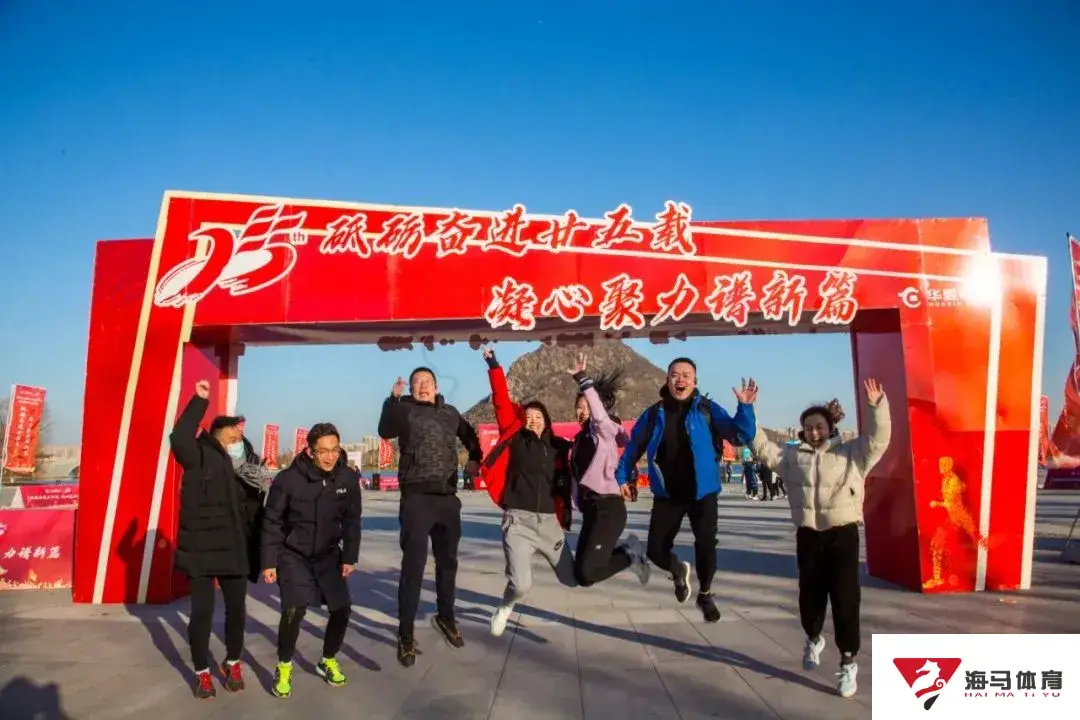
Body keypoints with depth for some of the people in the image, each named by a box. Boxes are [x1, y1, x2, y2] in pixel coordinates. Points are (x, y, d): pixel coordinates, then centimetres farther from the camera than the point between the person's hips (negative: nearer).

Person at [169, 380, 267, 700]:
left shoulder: (244, 466, 8)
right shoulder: (200, 456, -7)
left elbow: (252, 508, 7)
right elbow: (179, 439, -29)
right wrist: (199, 401, -29)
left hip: (233, 549, 5)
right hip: (201, 548, -5)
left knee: (237, 608, 12)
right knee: (202, 611, 2)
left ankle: (232, 663, 33)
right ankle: (202, 673, 21)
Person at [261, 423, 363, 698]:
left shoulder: (348, 478, -14)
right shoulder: (288, 479, -22)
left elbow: (352, 521, -2)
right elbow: (272, 522, -12)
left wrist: (350, 557, -2)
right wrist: (269, 562, -11)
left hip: (328, 555, 3)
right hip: (293, 555, -3)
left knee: (342, 609, 0)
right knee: (294, 610, -16)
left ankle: (328, 661, 25)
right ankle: (284, 668, 8)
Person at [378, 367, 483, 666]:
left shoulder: (450, 412, 12)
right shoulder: (405, 410, -2)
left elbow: (469, 434, 32)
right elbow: (385, 431, -23)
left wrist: (475, 458, 21)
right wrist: (392, 399, -34)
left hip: (448, 497, 5)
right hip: (417, 498, -5)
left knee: (448, 562, 17)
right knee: (413, 565, -7)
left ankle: (446, 618, 37)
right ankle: (406, 635, 4)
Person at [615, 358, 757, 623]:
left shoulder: (708, 410, -6)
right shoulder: (654, 414, -2)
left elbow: (741, 436, -12)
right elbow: (633, 447, 8)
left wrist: (744, 406, -27)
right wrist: (621, 478, 4)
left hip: (702, 493, -1)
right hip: (667, 495, 2)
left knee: (705, 546, -3)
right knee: (656, 551, 1)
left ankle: (705, 595, 27)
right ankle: (679, 571, 38)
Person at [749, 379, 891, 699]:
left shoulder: (852, 453, 4)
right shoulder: (793, 455, 11)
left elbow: (878, 440, -8)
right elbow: (762, 448, 9)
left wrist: (877, 406, -22)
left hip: (843, 534, -3)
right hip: (808, 535, 3)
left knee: (845, 598, -4)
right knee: (810, 595, 12)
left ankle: (848, 662, 7)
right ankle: (813, 639, 42)